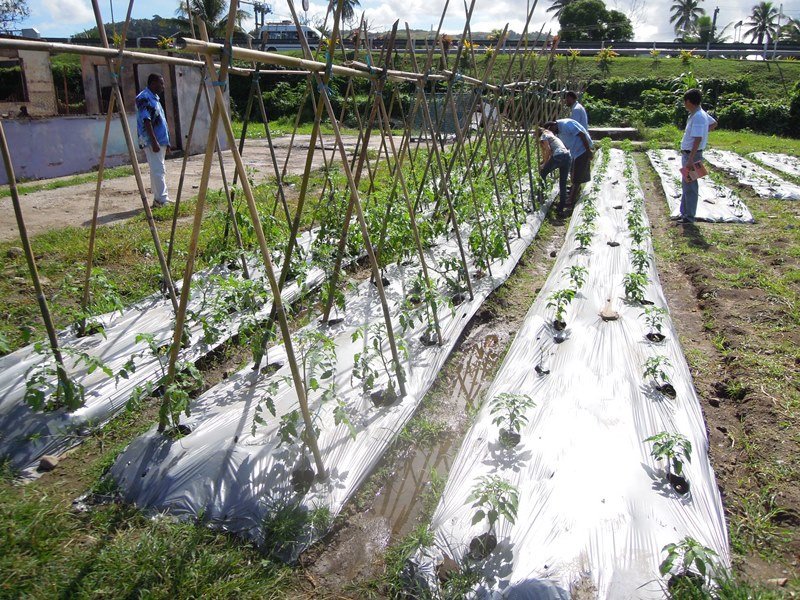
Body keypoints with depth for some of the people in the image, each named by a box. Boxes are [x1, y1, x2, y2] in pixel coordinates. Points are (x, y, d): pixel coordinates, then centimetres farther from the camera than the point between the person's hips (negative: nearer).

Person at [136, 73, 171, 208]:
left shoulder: (155, 98, 19)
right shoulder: (144, 98, -11)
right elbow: (146, 121, -19)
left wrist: (166, 141, 21)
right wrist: (154, 141, -24)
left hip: (160, 140, 10)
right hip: (151, 141, -10)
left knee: (159, 170, 11)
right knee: (158, 170, -10)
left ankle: (158, 199, 17)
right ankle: (163, 199, -8)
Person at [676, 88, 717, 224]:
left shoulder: (698, 117, -20)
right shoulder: (701, 113, 11)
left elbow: (697, 140, -25)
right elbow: (714, 124, 28)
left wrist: (691, 159, -27)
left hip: (692, 155, -10)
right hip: (687, 153, 10)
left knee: (690, 186, -4)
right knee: (685, 184, 17)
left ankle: (689, 216, 2)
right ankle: (684, 212, 26)